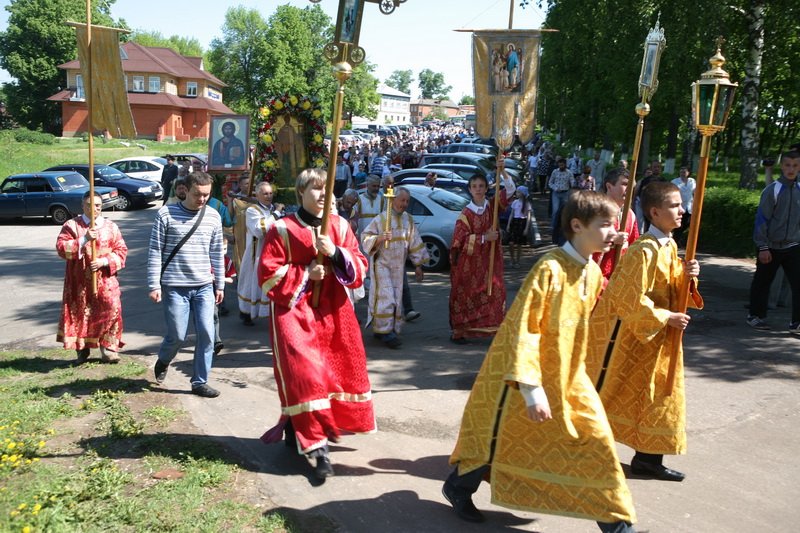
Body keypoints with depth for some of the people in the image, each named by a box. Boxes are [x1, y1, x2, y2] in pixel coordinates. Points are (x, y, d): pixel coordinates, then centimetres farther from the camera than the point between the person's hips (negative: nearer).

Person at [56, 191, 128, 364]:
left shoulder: (111, 227, 7)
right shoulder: (71, 225, 2)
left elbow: (121, 250, 4)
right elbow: (61, 248, -10)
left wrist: (105, 261, -12)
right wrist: (84, 239, -21)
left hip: (105, 280, 1)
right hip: (79, 281, -1)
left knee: (112, 310, -10)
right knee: (80, 314, 6)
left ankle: (108, 349, 3)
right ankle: (82, 351, 21)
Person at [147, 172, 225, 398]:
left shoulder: (213, 217, 5)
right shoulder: (166, 214, -5)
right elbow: (155, 252, -4)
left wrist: (220, 285, 11)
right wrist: (154, 285, -8)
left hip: (204, 286, 3)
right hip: (175, 286, -3)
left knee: (206, 334, -1)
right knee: (177, 336, 1)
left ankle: (200, 382, 13)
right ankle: (163, 362, 35)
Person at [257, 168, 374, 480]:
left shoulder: (340, 226, 6)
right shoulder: (282, 229, -5)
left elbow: (359, 269, 2)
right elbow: (268, 276, -7)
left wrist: (335, 253, -15)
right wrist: (305, 274, -15)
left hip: (334, 313, 5)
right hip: (294, 312, -4)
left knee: (340, 371, 9)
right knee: (303, 375, -12)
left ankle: (297, 430, 30)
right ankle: (318, 448, -7)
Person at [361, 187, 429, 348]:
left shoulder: (408, 220, 8)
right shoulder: (381, 219, -7)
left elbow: (415, 243, 12)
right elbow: (365, 237, -7)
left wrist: (418, 265, 10)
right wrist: (379, 238, -26)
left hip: (399, 266, 5)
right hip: (382, 264, -5)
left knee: (396, 299, 5)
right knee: (386, 297, -12)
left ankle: (379, 329, 16)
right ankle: (385, 331, -9)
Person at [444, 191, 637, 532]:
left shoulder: (593, 273, 1)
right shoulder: (550, 268, -24)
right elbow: (522, 329, -26)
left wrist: (572, 371, 20)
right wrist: (532, 389, -29)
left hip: (569, 376, 7)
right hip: (525, 376, -7)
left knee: (597, 441, 4)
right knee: (502, 438, 9)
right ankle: (458, 487, 35)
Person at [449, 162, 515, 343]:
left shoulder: (492, 205, 2)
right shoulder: (466, 213, -7)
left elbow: (510, 189, -5)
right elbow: (460, 238, -14)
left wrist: (502, 171, -20)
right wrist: (484, 238, -17)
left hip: (490, 261, 3)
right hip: (469, 263, -3)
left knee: (495, 293, -2)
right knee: (465, 295, 4)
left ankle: (497, 329, 4)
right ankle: (457, 330, 13)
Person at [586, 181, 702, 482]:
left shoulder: (669, 246, 6)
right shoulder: (643, 251, -23)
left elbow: (670, 286, 12)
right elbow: (631, 300, -25)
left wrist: (686, 275, -7)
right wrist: (666, 318, -19)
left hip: (657, 336, 9)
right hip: (628, 333, -9)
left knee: (658, 394, 13)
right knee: (610, 390, 3)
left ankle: (647, 459, 24)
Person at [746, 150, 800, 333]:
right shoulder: (772, 190, -10)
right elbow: (762, 219, -10)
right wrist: (763, 247, -12)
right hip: (771, 247, -3)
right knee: (762, 282, 10)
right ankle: (755, 316, 25)